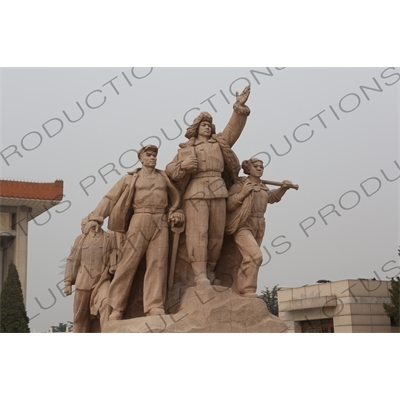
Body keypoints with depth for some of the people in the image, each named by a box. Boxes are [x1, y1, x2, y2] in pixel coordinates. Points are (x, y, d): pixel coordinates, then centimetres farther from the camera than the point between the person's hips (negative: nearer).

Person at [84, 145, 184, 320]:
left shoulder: (164, 177, 18)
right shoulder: (131, 178, 10)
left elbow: (175, 199, 23)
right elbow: (110, 198, 4)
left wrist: (175, 214, 2)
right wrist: (95, 217, -5)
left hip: (161, 223, 2)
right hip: (139, 221, -2)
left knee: (157, 264, -7)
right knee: (128, 262, -8)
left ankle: (155, 308, -13)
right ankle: (116, 308, -5)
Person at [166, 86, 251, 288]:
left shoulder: (219, 142, 22)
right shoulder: (185, 149, 17)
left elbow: (234, 128, 11)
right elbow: (170, 169, 11)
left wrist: (240, 107, -2)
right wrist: (184, 165, -9)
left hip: (218, 191, 3)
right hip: (196, 192, -3)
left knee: (216, 233, 0)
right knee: (198, 232, -12)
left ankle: (210, 270, 8)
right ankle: (199, 274, -15)